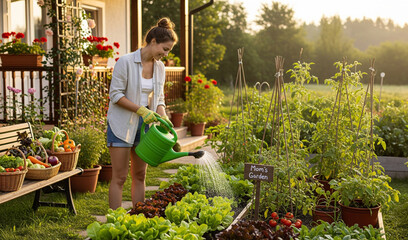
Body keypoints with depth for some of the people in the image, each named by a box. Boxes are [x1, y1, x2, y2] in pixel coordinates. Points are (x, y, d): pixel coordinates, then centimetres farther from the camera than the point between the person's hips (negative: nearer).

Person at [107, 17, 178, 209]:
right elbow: (115, 94, -15)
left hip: (144, 125, 6)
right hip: (122, 124, -6)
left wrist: (163, 117, -7)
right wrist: (141, 110, -22)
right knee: (119, 177, -4)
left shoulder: (159, 67, 6)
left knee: (139, 175, 10)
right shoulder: (126, 62, -13)